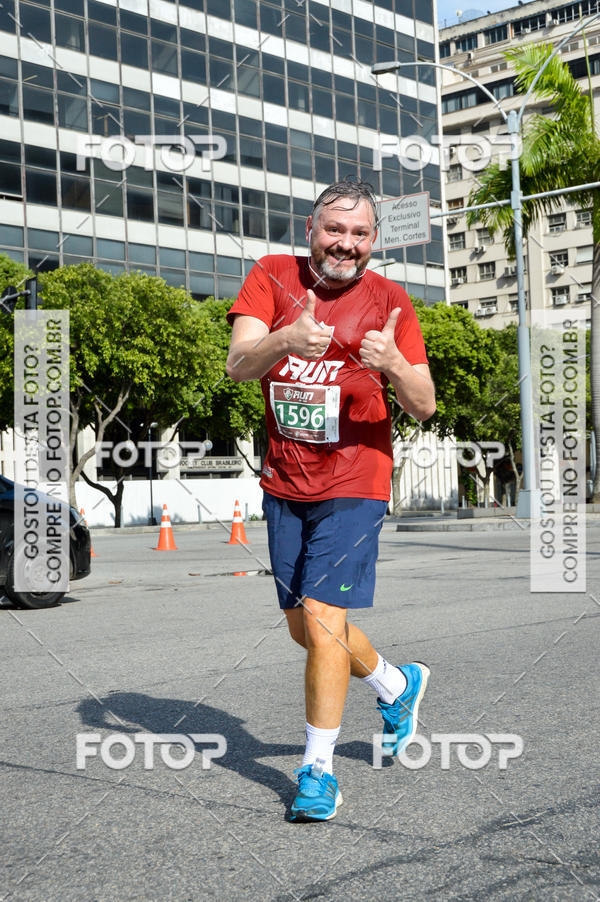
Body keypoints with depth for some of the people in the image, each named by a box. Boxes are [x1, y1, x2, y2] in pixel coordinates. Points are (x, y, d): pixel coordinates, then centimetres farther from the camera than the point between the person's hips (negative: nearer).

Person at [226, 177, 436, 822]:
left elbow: (423, 407, -8)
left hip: (352, 485, -4)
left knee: (322, 618, -14)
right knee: (304, 628, 15)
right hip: (284, 484, 4)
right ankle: (399, 687, 41)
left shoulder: (388, 300, -4)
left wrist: (394, 366, -30)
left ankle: (317, 769, 1)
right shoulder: (272, 277, -1)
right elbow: (237, 364, -17)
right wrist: (286, 340, -39)